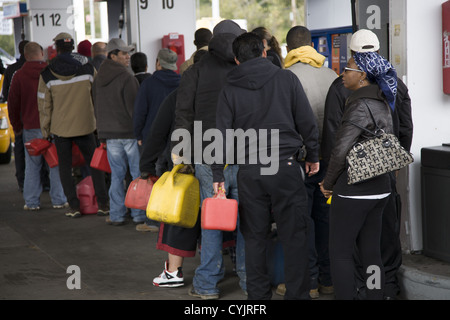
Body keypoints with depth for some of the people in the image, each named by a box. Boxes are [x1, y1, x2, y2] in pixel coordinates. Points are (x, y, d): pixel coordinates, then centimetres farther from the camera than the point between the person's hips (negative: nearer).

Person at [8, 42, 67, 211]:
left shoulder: (19, 76, -2)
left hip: (31, 128, 0)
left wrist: (16, 124, 16)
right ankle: (59, 200, 8)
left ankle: (32, 201, 8)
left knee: (32, 166, 7)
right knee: (56, 164, 6)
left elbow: (13, 104, 4)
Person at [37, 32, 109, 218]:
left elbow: (44, 104, -2)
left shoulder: (47, 74, -6)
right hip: (85, 126, 1)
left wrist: (45, 129, 8)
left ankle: (74, 206, 7)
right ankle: (103, 204, 8)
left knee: (65, 167, 9)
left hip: (60, 128, -1)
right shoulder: (88, 69, -3)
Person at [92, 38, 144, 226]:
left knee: (117, 174, 12)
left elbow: (96, 107, 15)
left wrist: (103, 132, 20)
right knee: (138, 173, 2)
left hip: (109, 133, 6)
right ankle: (139, 214, 4)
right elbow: (133, 107, -15)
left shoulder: (98, 79, 10)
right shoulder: (127, 78, -14)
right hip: (130, 132, -6)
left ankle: (116, 215, 11)